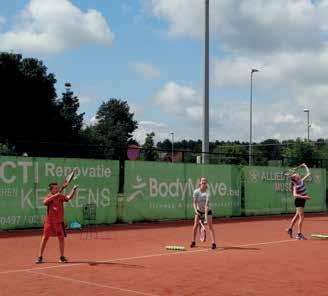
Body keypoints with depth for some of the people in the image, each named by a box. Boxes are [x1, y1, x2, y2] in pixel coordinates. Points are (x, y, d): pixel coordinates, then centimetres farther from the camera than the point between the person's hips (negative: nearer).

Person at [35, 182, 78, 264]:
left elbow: (69, 197, -13)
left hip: (59, 221, 2)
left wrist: (74, 190, -29)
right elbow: (45, 202, -25)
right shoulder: (49, 197, -4)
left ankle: (62, 257, 13)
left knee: (61, 238, 2)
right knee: (45, 238, 2)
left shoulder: (61, 197, 2)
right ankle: (40, 257, 12)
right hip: (49, 221, -2)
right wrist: (54, 196, -31)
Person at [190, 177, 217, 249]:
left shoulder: (207, 193, -25)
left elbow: (206, 205, -32)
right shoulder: (196, 192, -16)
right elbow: (195, 203, -10)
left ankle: (213, 243, -14)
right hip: (199, 210, 3)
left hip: (207, 210, -2)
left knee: (210, 226, -14)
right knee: (195, 225, -2)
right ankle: (193, 242, 16)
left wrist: (206, 216, -38)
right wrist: (196, 210, -27)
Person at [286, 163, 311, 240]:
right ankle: (299, 234, -9)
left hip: (302, 201, 9)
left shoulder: (301, 181, 3)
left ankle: (290, 229, 35)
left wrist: (305, 166, 15)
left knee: (297, 216, 20)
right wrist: (303, 196, -40)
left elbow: (308, 174, 11)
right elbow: (295, 194, -32)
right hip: (299, 201, -9)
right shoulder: (295, 186, -19)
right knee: (301, 217, -12)